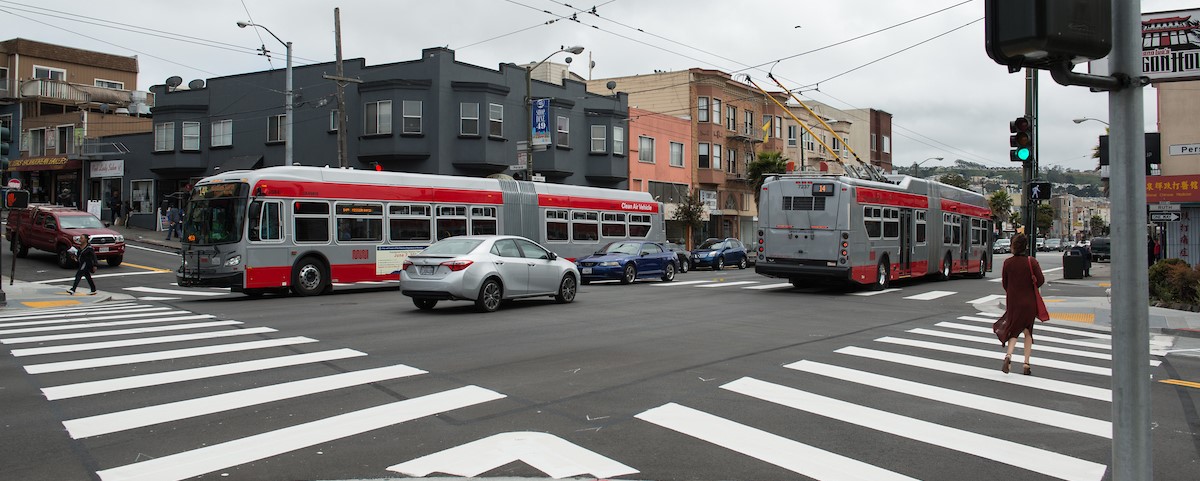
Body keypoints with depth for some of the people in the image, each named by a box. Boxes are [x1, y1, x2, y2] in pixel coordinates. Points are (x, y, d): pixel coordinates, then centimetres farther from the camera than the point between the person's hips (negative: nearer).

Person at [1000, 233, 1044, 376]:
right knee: (1028, 332, 13)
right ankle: (1026, 364, 11)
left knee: (1014, 331, 10)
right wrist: (1030, 287, 9)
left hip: (1013, 301, 1)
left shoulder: (1007, 262, -5)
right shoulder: (1032, 262, -10)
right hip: (1029, 302, -1)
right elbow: (1041, 280, -11)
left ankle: (1008, 355, -18)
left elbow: (1004, 282, 1)